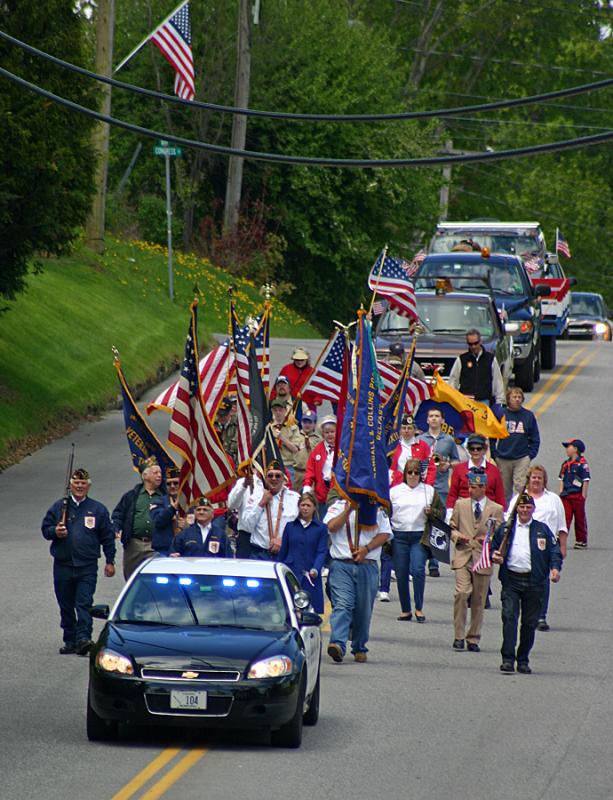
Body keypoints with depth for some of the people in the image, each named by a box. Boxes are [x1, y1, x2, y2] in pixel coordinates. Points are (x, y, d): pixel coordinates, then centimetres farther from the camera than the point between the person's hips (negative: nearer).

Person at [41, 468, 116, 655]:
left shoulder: (98, 509, 7)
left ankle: (83, 637, -20)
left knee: (84, 603, -13)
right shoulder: (59, 507, 9)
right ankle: (70, 640, 16)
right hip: (63, 565, 2)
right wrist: (55, 532, -11)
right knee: (66, 605, 8)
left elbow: (108, 537, 10)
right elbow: (45, 529, 12)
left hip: (87, 567, -2)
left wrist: (110, 561, 6)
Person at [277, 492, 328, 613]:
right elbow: (283, 551, 13)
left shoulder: (321, 528, 5)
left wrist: (315, 569, -18)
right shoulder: (290, 526, 10)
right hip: (291, 574, 1)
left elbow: (322, 552, -2)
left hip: (311, 578, -1)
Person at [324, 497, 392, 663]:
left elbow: (385, 533, 5)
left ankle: (359, 648, 20)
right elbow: (331, 526, -7)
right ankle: (338, 644, -30)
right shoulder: (338, 506, 10)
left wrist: (366, 548, -9)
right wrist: (349, 510, -12)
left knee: (363, 610, 6)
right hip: (341, 565, -2)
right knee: (342, 605, -17)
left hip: (367, 566, 2)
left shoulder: (375, 508, 12)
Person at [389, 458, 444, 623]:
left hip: (420, 537, -1)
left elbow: (442, 512, 13)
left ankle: (419, 608, -7)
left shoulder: (429, 491, 10)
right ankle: (405, 610, 12)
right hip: (399, 537, 1)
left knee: (418, 570, -17)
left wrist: (432, 512, -7)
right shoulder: (394, 491, 10)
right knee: (401, 574, 1)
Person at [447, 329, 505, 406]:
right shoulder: (461, 359, 8)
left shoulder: (491, 358, 9)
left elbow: (498, 381, 9)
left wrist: (500, 402, 4)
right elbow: (453, 380, 10)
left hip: (484, 400, 0)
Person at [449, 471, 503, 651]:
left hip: (483, 560, 0)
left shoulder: (496, 509, 6)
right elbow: (451, 527, 17)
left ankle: (473, 639, 14)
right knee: (462, 593, -17)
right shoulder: (460, 505, 10)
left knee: (478, 600, 4)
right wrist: (457, 536, -5)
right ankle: (459, 636, -10)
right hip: (463, 556, 0)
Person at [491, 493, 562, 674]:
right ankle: (508, 659, -16)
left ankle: (523, 660, 16)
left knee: (530, 622, 5)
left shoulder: (542, 530, 10)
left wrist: (555, 568, -10)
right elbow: (494, 547, 16)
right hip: (511, 579, -1)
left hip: (534, 582, 1)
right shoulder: (505, 529, 11)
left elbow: (554, 551, 7)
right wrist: (494, 556, -7)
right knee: (509, 618, -13)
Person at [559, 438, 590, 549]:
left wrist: (583, 495, -11)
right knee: (565, 517, -1)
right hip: (566, 496, 5)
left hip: (578, 495, -5)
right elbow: (562, 479, 18)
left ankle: (581, 541, 14)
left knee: (580, 519, 5)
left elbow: (586, 480, -9)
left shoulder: (582, 463, -8)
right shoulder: (566, 464, 12)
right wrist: (561, 492, 7)